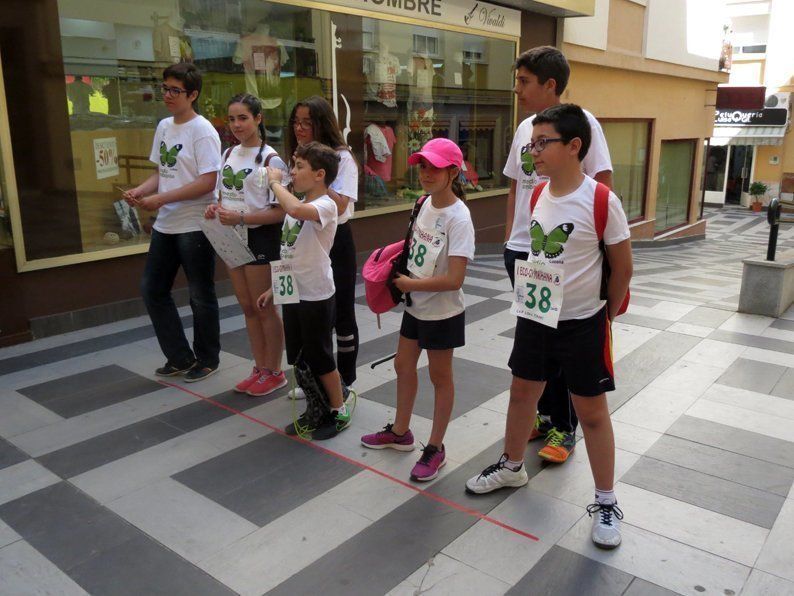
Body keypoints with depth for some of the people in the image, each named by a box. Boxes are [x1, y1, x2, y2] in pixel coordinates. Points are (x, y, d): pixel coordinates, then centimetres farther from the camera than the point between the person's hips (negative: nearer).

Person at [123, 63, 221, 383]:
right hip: (165, 225, 8)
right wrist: (139, 191, -3)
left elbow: (207, 182, -19)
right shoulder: (164, 126, 11)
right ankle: (180, 357, 24)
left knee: (201, 296, 5)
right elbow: (162, 172, 16)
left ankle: (207, 360, 24)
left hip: (195, 226, -8)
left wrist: (161, 199, -20)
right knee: (152, 289, 11)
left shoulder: (202, 131, -12)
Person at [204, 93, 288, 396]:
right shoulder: (229, 154, 9)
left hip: (260, 239, -7)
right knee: (248, 308, 14)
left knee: (265, 309, 3)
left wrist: (241, 218, -25)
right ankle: (260, 368, 27)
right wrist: (215, 208, -4)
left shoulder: (270, 160, -14)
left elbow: (279, 212, -17)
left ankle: (274, 371, 19)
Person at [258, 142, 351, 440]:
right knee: (297, 358, 16)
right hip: (293, 293, 8)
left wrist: (276, 182, -24)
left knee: (320, 358, 5)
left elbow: (296, 209, -42)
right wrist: (274, 288, 17)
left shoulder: (325, 205, -18)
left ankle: (339, 412, 24)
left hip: (316, 295, -8)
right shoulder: (296, 205, 9)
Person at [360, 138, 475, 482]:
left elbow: (454, 279, -28)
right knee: (403, 366, 19)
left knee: (440, 377, 9)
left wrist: (410, 284, -20)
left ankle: (435, 448, 26)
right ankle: (400, 432, 40)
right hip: (416, 305, 8)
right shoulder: (425, 203, 0)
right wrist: (401, 274, 0)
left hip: (442, 313, -8)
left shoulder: (458, 218, -24)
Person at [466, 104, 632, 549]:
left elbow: (622, 267, -10)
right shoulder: (538, 195, 1)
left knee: (592, 410, 6)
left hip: (582, 324, -6)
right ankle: (512, 466, 41)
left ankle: (606, 503, 22)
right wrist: (539, 303, 11)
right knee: (523, 392, 18)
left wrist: (605, 314, 0)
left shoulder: (601, 200, -18)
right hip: (535, 316, 6)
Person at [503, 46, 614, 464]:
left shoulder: (581, 122, -9)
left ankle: (564, 428, 19)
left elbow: (603, 185, -10)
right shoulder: (525, 128, 10)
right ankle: (545, 414, 33)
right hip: (521, 250, 7)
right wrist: (509, 237, 15)